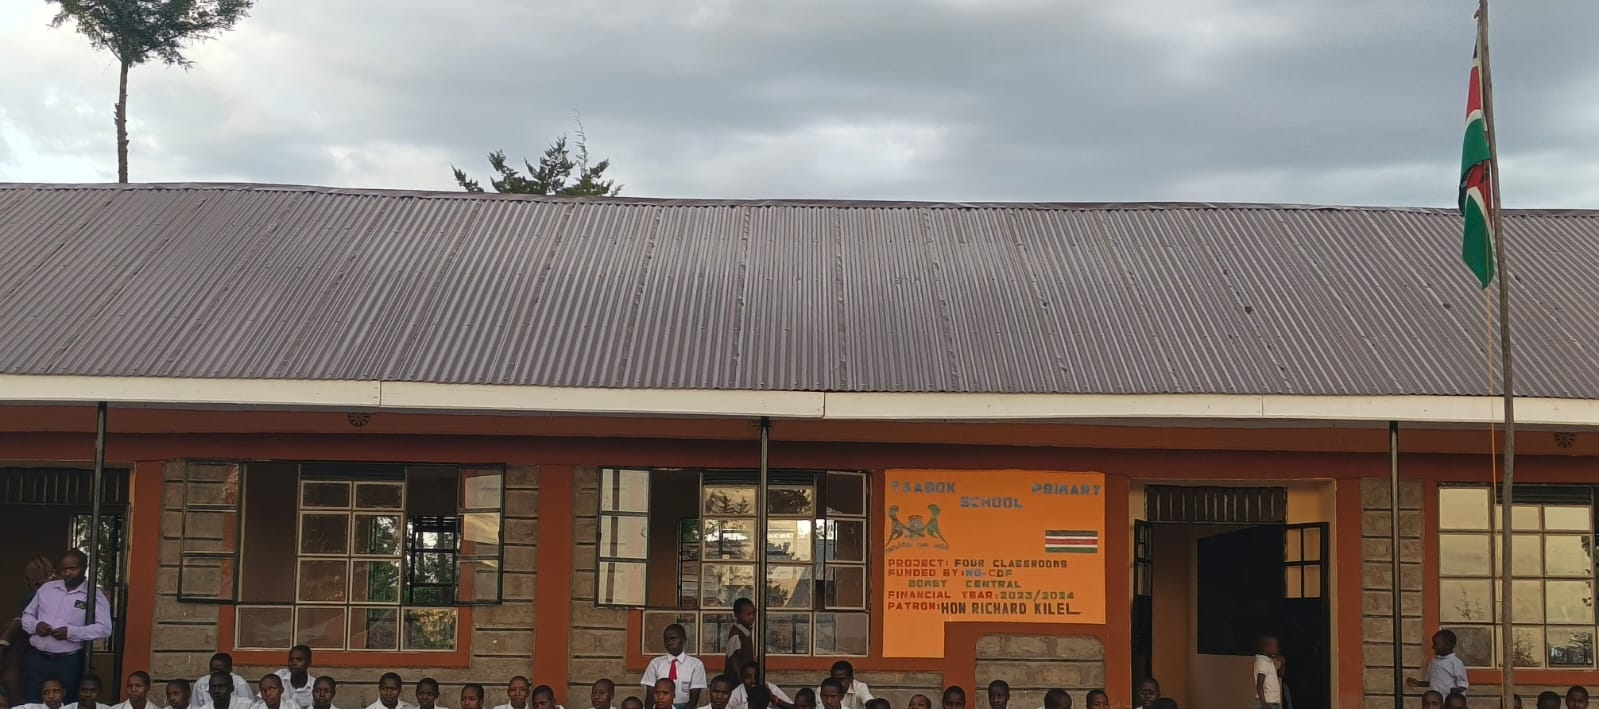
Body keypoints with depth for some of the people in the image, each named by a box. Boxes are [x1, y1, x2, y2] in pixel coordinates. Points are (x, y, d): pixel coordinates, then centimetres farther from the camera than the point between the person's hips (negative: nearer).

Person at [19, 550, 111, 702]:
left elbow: (104, 629, -14)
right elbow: (27, 615, 18)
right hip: (36, 658, 4)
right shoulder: (46, 588, 11)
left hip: (68, 662, -4)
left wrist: (71, 632, -22)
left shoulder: (94, 595, -5)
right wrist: (36, 625, -6)